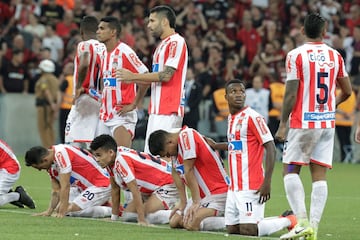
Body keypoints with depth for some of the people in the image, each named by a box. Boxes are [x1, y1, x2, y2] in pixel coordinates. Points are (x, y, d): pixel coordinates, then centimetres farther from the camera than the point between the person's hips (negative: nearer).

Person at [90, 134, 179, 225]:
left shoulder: (121, 160, -30)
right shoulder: (110, 160, -2)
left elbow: (135, 191, -30)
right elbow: (115, 189, 8)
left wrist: (142, 220, -29)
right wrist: (114, 218, 9)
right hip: (149, 190, 10)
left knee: (148, 216, -28)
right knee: (127, 216, 2)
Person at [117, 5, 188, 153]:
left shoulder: (176, 42, -10)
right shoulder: (163, 44, 22)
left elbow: (166, 75, -18)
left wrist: (134, 76, -11)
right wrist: (131, 79, 15)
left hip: (168, 111, -10)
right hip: (157, 110, 10)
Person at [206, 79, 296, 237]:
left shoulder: (253, 117, -10)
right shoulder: (231, 117, 15)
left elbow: (270, 147, -14)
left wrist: (267, 182, -20)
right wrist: (215, 146, 30)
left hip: (250, 187, -8)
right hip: (234, 187, 8)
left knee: (248, 231, -14)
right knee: (232, 229, 7)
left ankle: (289, 221, 11)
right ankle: (282, 219, 23)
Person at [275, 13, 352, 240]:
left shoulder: (296, 55, -8)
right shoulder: (335, 56, 6)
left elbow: (291, 94, -11)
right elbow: (347, 91, 13)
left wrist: (282, 124, -3)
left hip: (302, 122, -4)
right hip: (327, 122, 4)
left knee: (291, 170, 5)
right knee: (319, 174, 4)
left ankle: (302, 221, -11)